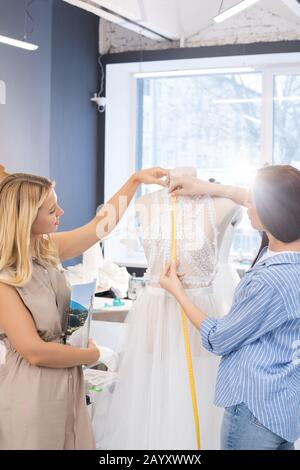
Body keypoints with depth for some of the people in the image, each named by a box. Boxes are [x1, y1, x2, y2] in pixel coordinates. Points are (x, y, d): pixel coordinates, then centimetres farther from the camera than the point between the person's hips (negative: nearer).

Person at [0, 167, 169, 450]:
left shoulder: (47, 249, -1)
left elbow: (101, 225, 10)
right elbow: (35, 351, -21)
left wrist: (135, 179, 7)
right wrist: (90, 355, -7)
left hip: (67, 381, 8)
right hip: (31, 390, -7)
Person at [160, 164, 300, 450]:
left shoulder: (271, 283, -31)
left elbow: (217, 340, -15)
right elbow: (268, 204, 16)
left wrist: (178, 292, -3)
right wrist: (211, 188, 16)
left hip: (257, 405, -8)